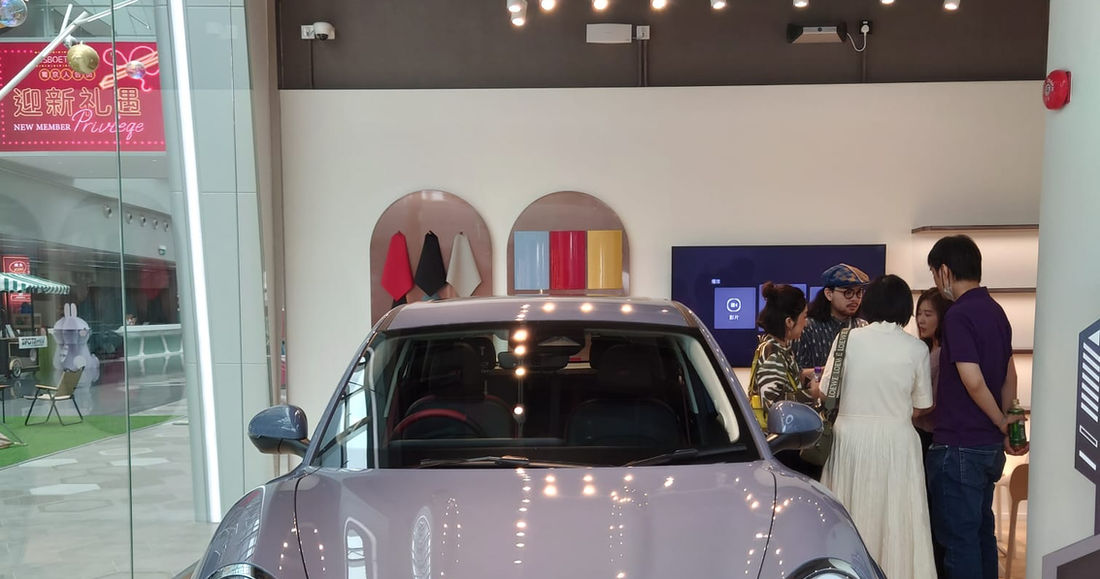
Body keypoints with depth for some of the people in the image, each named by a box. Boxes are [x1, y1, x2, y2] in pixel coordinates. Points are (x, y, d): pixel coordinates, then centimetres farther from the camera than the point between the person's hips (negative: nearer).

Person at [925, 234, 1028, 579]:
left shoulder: (958, 315, -18)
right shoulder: (995, 311, 9)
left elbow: (974, 383, -22)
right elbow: (1009, 375, 15)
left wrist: (1002, 422, -7)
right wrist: (1006, 427, 16)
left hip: (959, 447, -9)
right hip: (990, 446, 9)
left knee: (958, 538, 0)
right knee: (982, 531, 18)